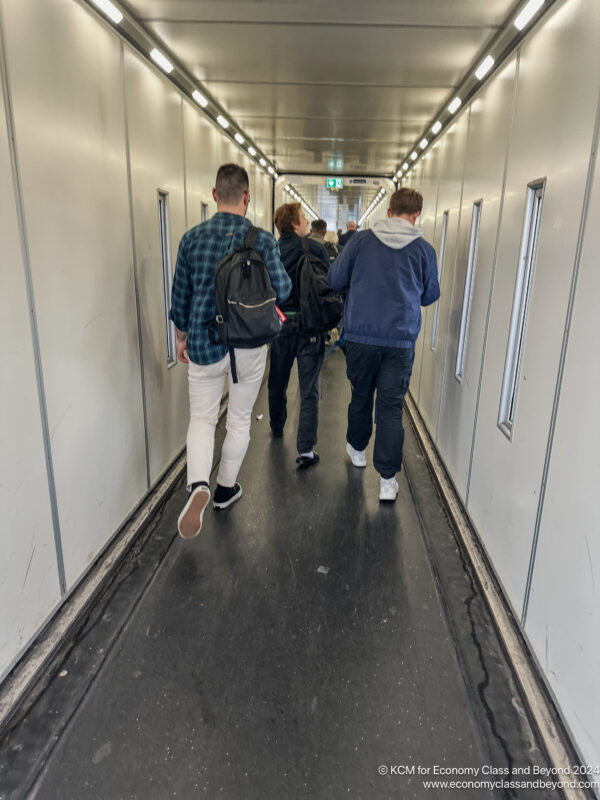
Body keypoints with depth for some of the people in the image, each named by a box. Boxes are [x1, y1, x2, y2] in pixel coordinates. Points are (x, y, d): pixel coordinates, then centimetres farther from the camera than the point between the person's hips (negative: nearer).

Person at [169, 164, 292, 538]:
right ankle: (226, 489, 31)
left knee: (202, 418, 12)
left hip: (204, 342, 1)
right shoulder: (263, 241, -8)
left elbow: (180, 295, 3)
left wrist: (182, 336, 16)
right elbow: (282, 291, -8)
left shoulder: (193, 238, -2)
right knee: (240, 420, 17)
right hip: (248, 345, -1)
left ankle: (199, 485, -13)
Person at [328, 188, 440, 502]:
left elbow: (334, 280, 3)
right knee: (391, 407, 3)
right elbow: (431, 295, 12)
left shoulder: (361, 240, -1)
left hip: (361, 336, 1)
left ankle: (357, 450, 40)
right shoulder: (424, 249, 1)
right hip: (401, 340, -1)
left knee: (360, 397, 19)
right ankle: (387, 479, 3)